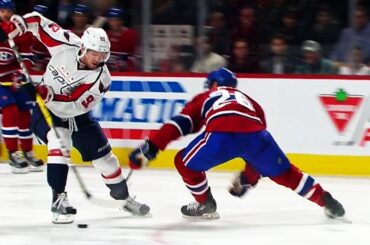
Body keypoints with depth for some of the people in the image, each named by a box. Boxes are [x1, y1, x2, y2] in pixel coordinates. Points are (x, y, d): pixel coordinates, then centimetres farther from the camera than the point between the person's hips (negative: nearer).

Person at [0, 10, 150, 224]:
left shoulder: (101, 78, -25)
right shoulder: (66, 44, -24)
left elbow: (76, 104, -31)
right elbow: (41, 23, -12)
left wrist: (52, 95, -42)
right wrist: (21, 23, -28)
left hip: (76, 116, 2)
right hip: (46, 110, -2)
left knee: (103, 155, 8)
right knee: (59, 143, -30)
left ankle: (124, 198, 32)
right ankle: (59, 200, -27)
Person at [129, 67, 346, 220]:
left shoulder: (205, 98, 35)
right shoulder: (248, 101, 42)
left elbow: (179, 124, 19)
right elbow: (257, 148, 40)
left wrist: (150, 148, 14)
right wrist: (250, 176, 50)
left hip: (220, 134, -3)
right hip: (254, 133, 3)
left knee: (185, 163, 22)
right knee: (284, 173, 22)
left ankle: (206, 205, 26)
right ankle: (327, 202, 17)